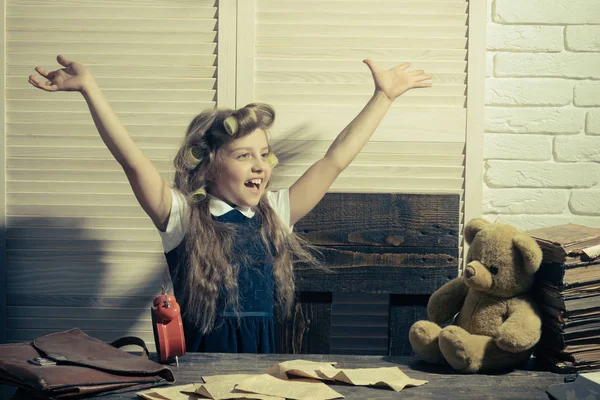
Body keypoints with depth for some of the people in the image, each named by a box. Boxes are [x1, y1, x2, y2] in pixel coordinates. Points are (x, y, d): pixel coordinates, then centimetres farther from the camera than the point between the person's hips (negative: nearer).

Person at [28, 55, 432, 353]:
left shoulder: (275, 214, 10)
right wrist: (89, 88, -21)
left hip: (262, 358, 4)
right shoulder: (184, 216, -1)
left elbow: (335, 160, 11)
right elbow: (134, 162, -12)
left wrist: (384, 96, 12)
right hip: (198, 364, -3)